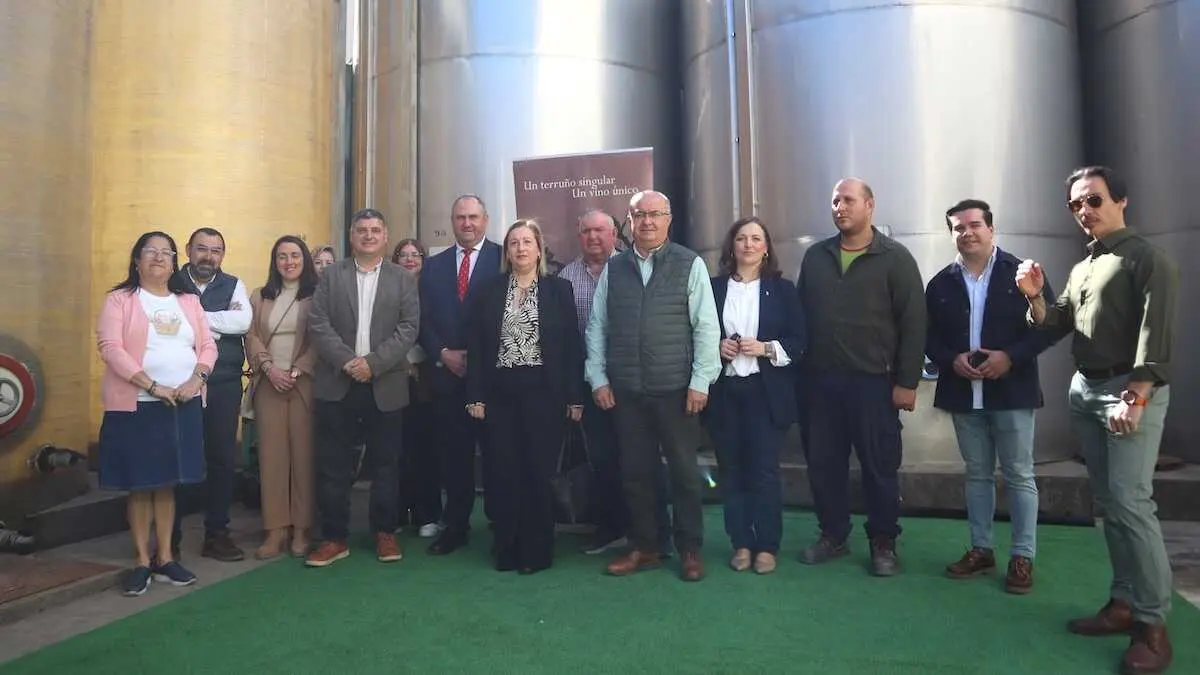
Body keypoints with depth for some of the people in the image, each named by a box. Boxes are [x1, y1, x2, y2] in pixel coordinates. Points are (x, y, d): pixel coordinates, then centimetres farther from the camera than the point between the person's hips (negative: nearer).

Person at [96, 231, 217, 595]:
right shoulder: (119, 299, 1)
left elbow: (207, 346, 9)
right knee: (140, 485, 3)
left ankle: (165, 559, 17)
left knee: (167, 484, 9)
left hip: (184, 404, 3)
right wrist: (153, 386, -18)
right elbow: (110, 347, -11)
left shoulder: (189, 301, 13)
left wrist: (196, 379, -11)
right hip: (136, 405, -3)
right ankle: (142, 561, 14)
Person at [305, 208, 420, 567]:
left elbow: (408, 329, -3)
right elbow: (318, 324, -1)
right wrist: (347, 361, -14)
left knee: (385, 464, 8)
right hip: (337, 385, 1)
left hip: (386, 386, 0)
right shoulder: (331, 276, 8)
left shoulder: (404, 280, 7)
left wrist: (373, 362, -14)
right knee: (333, 465, 5)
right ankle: (334, 537, 17)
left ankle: (385, 532, 22)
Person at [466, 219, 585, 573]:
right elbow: (476, 347, 4)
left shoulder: (559, 289, 2)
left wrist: (575, 397, -5)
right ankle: (507, 550, 19)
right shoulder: (489, 291, 6)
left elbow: (572, 345, 0)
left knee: (539, 473, 3)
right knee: (504, 474, 5)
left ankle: (537, 551, 16)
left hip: (544, 393, -1)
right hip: (500, 394, 2)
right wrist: (475, 396, -3)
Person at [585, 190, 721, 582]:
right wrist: (598, 379, 3)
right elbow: (597, 327, 9)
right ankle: (643, 548, 27)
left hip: (676, 388, -3)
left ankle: (690, 550, 23)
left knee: (684, 472, 7)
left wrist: (700, 381, -9)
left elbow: (706, 327, -4)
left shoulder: (690, 265, -1)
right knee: (636, 472, 11)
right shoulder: (613, 269, 8)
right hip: (625, 390, 3)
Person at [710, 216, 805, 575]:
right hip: (724, 392, 2)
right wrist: (717, 347, -9)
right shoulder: (713, 287, 6)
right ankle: (741, 543, 19)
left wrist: (765, 348, -14)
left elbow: (798, 342, 1)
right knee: (731, 470, 7)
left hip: (766, 393, -1)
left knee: (764, 470, 1)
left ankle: (767, 546, 14)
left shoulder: (782, 289, 4)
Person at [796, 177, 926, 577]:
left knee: (880, 466, 5)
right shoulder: (815, 257, 10)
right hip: (820, 380, 4)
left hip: (873, 381, -4)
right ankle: (833, 535, 26)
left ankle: (883, 543, 21)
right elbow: (799, 316, 12)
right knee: (822, 462, 9)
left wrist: (907, 381, -10)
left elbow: (913, 322, -5)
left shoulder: (895, 258, -2)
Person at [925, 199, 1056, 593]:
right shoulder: (941, 283, 6)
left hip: (1012, 391, -3)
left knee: (1019, 475, 4)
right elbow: (929, 337, 6)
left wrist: (1010, 356, -19)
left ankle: (1022, 556, 15)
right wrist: (952, 360, -12)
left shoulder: (1022, 274, -3)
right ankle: (980, 549, 23)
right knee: (977, 474, 13)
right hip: (963, 393, 3)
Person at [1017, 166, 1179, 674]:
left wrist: (1135, 398, -22)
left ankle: (1153, 624, -3)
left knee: (1131, 503, -11)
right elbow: (1055, 328, 16)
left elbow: (1156, 334, -14)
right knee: (1108, 503, 9)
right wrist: (1036, 297, -2)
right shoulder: (1081, 269, 18)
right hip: (1084, 390, 7)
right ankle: (1124, 603, 16)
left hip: (1131, 391, -7)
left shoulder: (1148, 259, -4)